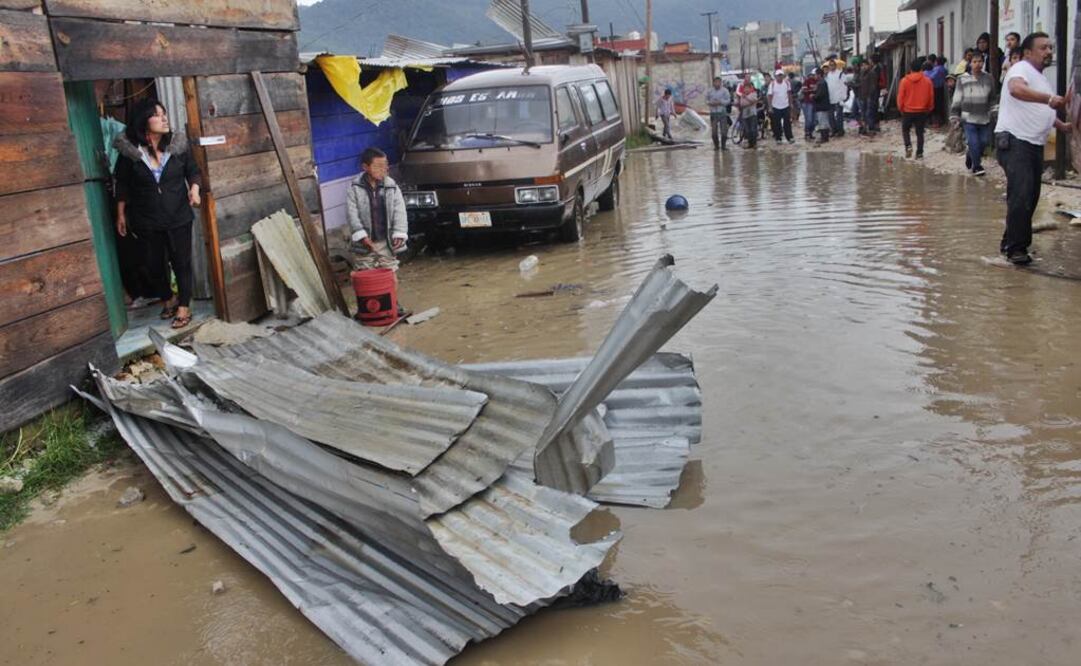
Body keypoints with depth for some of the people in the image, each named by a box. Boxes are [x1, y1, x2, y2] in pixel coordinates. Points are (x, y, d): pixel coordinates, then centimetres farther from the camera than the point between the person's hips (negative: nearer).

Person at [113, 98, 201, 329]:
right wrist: (121, 215, 4)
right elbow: (122, 184, 1)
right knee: (153, 265, 12)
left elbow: (193, 170, 8)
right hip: (146, 221, 0)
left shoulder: (179, 145, -5)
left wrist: (194, 189, -12)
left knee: (181, 262, 5)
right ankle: (168, 300, 36)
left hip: (178, 217, 0)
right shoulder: (129, 150, -8)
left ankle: (184, 307, 19)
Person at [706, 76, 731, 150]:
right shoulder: (710, 91, 6)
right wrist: (710, 103, -9)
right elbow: (706, 99, 13)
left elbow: (728, 100, -5)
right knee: (714, 130, 3)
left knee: (724, 130, -3)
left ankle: (723, 145, 9)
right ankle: (716, 145, 15)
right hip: (713, 113, 2)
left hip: (722, 112, -2)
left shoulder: (725, 90, -3)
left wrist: (720, 102, -17)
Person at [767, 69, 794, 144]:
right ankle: (778, 138, 14)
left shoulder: (787, 82, -4)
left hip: (786, 106, 2)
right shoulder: (772, 84, -12)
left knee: (787, 123, 5)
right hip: (776, 107, -2)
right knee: (777, 124, 4)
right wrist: (770, 107, -13)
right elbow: (769, 96, -10)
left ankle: (789, 138, 13)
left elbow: (789, 93, 7)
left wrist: (791, 104, 7)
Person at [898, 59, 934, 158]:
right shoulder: (927, 81, -3)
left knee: (905, 129, 17)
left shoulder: (905, 80, -8)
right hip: (922, 111, 1)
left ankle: (908, 146, -5)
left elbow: (900, 97, -5)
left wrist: (901, 108, 9)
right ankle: (919, 153, 5)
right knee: (920, 132, 8)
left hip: (908, 111, -1)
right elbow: (931, 97, 2)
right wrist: (929, 109, 15)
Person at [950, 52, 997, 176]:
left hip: (984, 118, 3)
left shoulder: (989, 78, 4)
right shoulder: (963, 79, -4)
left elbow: (992, 98, 15)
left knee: (984, 142, 7)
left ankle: (970, 156, 34)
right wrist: (954, 117, -1)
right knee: (974, 143, -9)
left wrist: (994, 111, 9)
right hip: (968, 118, -3)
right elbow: (957, 99, 0)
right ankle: (976, 166, 8)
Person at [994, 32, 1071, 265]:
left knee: (1031, 196, 11)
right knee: (1021, 195, -16)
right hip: (1014, 142, -10)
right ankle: (1015, 248, -11)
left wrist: (1062, 125, 17)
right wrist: (1049, 99, -44)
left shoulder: (1041, 78, 23)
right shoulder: (1021, 69, -9)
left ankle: (1011, 242, 20)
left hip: (1034, 144, 10)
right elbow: (1016, 89, -33)